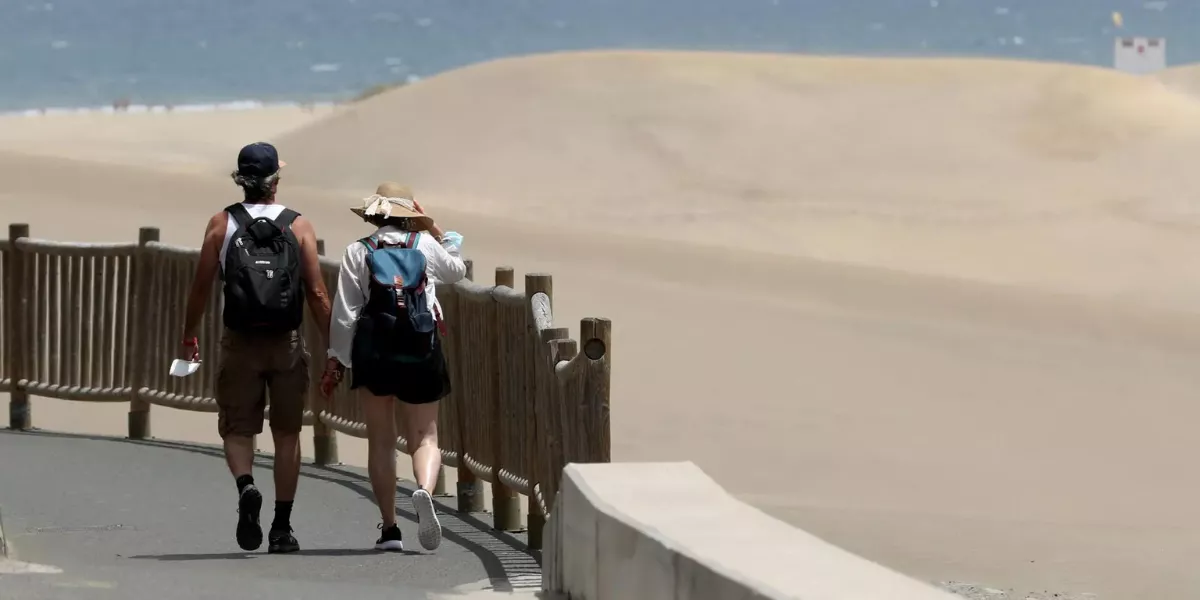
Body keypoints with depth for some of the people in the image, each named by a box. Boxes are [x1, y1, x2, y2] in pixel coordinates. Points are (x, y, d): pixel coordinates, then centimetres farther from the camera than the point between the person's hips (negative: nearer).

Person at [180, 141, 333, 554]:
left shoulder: (222, 224, 0)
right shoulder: (299, 227, 1)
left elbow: (201, 287, -1)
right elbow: (317, 293, -4)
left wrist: (189, 336, 13)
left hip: (240, 342, -1)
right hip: (288, 342, 1)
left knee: (238, 429, 9)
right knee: (286, 433, 10)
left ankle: (246, 487, -22)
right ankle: (282, 528, 9)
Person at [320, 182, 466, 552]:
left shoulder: (358, 252, 2)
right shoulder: (425, 244, 5)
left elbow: (344, 313, -1)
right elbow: (456, 272, 26)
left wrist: (336, 361, 5)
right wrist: (441, 236, 35)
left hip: (373, 353, 0)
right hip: (421, 352, 0)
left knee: (381, 440, 9)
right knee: (424, 437, 5)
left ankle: (389, 527, 4)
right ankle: (425, 490, -28)